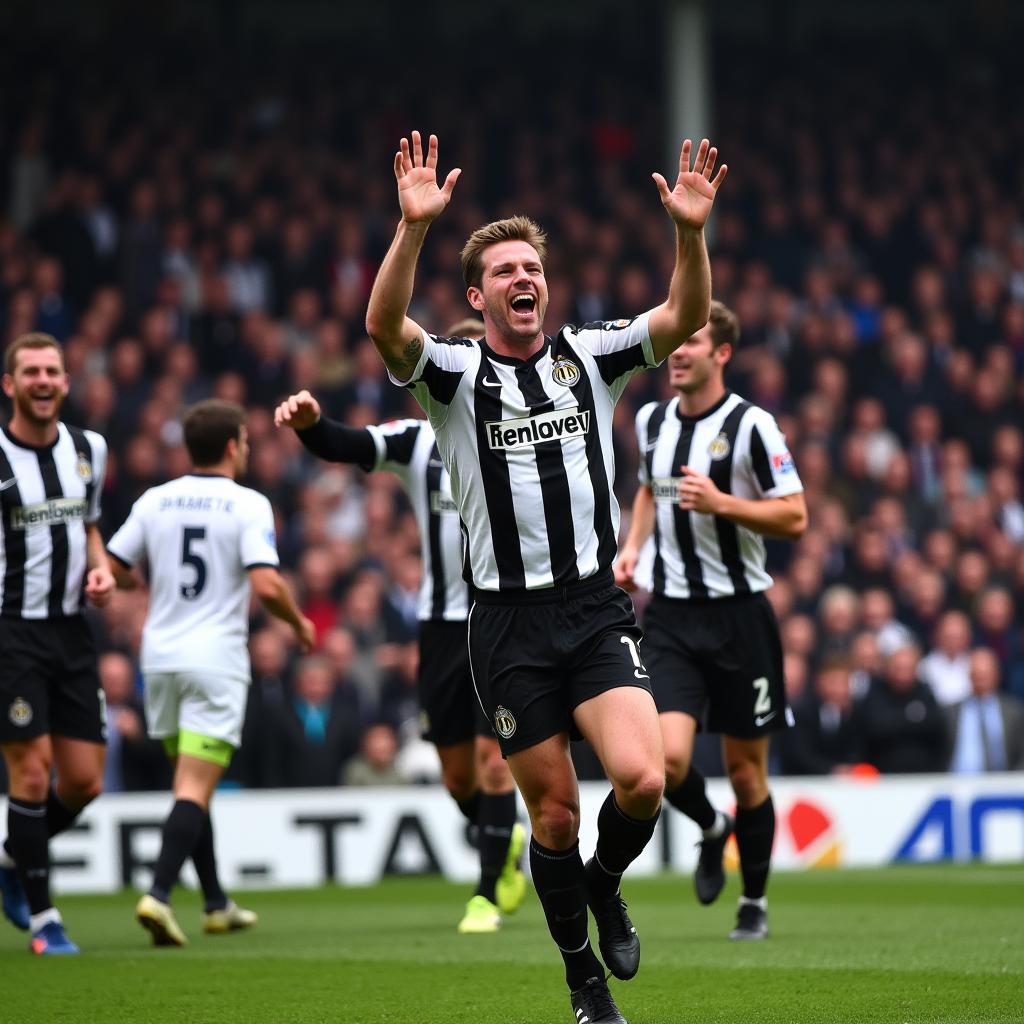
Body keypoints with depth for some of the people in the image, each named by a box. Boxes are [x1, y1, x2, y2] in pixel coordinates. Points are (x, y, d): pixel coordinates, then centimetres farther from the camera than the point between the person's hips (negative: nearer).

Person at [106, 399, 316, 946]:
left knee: (191, 783, 18)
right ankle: (158, 895, -24)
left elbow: (111, 571, 6)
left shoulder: (154, 501, 6)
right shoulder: (248, 505, -7)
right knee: (195, 789, -7)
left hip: (160, 657, 5)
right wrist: (299, 624, 2)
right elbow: (267, 586, -17)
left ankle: (217, 904, 24)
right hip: (216, 659, -5)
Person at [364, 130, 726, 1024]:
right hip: (508, 622, -1)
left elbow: (685, 318, -3)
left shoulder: (589, 356, 8)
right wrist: (414, 227, -33)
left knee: (642, 780, -17)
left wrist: (692, 232, -20)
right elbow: (384, 324, -19)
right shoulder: (453, 373, 0)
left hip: (597, 609, 1)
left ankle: (604, 887, 16)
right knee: (554, 810, 2)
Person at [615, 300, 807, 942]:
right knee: (666, 758, -15)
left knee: (746, 769, 5)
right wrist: (633, 548, 11)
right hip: (672, 614, 3)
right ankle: (713, 828, 19)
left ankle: (756, 901, 24)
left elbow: (794, 518, -11)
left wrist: (720, 503, -23)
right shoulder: (652, 421, 7)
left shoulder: (750, 425, -9)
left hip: (739, 615, -3)